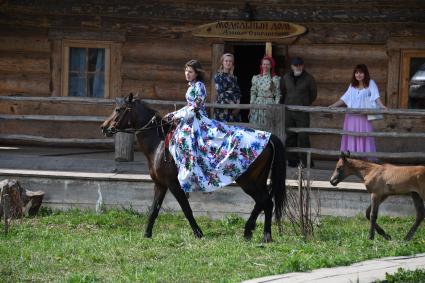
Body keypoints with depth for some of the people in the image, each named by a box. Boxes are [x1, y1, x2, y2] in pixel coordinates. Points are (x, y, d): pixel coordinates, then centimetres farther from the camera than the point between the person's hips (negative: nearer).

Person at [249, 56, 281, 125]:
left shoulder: (275, 79, 2)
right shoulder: (256, 78, 9)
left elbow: (277, 95, 2)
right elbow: (253, 93, 10)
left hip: (270, 104, -2)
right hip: (258, 104, 2)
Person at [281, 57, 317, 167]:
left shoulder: (309, 78, 2)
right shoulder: (286, 78, 10)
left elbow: (313, 94, 12)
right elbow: (282, 93, 21)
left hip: (303, 112, -3)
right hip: (288, 112, 3)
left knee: (303, 137, -9)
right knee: (290, 137, 3)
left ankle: (306, 161, -6)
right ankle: (292, 160, 9)